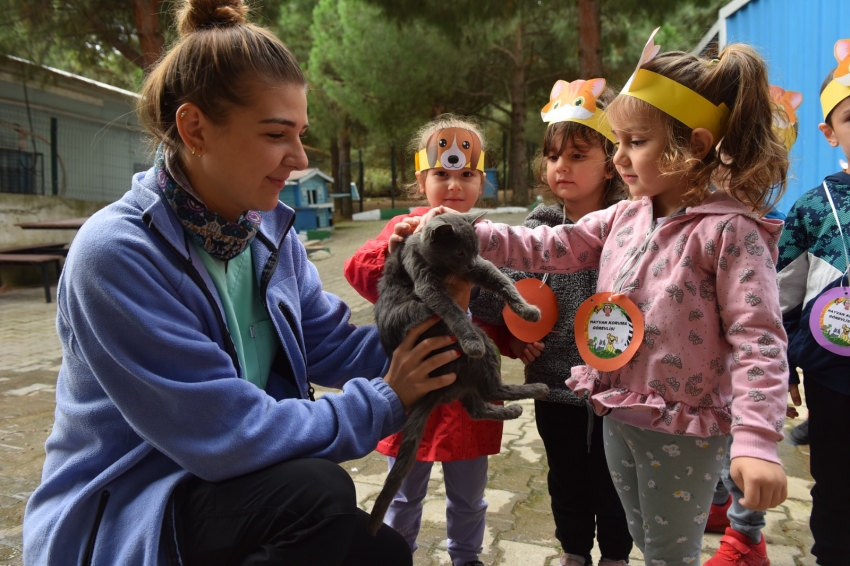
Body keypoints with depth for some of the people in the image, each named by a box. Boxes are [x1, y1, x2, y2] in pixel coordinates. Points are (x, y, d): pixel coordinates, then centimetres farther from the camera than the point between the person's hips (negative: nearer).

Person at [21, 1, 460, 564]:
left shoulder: (269, 228, -3)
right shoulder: (115, 253, -26)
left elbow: (332, 345, 1)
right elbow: (226, 435, -27)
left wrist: (432, 323, -13)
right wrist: (385, 402, -21)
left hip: (228, 488, 7)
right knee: (319, 493, -30)